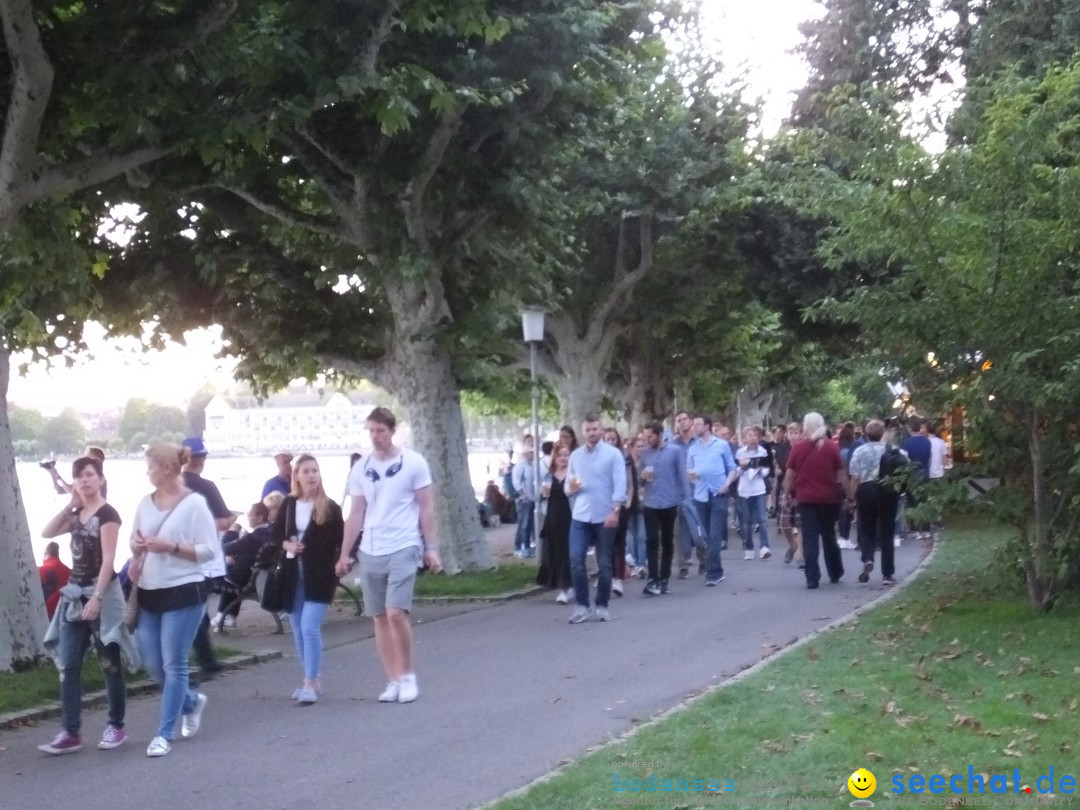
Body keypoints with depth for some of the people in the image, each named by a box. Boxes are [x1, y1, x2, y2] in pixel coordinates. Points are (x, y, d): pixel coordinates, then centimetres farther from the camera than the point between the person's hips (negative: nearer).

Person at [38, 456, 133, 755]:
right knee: (68, 667, 2)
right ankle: (70, 733, 3)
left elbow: (108, 560, -17)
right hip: (74, 593, 8)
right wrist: (70, 505, 4)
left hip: (101, 593, -7)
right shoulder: (77, 515, 12)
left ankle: (116, 726, 14)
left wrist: (96, 598, -23)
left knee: (109, 664, 3)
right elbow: (46, 532, 10)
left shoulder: (107, 514, -12)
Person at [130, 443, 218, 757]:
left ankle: (164, 734, 6)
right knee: (151, 664, 10)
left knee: (173, 664, -2)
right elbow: (136, 542, 19)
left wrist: (170, 547, -21)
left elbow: (209, 551, -12)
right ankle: (192, 701, 36)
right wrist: (136, 545, -4)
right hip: (148, 593, 7)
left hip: (184, 593, -7)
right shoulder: (145, 503, 8)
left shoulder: (194, 504, -10)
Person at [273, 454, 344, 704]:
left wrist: (340, 564, -13)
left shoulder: (330, 507, -5)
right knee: (299, 630, 10)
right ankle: (311, 679, 22)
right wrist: (286, 544, -6)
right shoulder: (288, 504, 5)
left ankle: (311, 683, -9)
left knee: (310, 627, -14)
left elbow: (341, 541, -1)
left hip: (319, 575, -5)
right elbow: (275, 533, 13)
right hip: (292, 574, 5)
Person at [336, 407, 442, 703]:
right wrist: (344, 554, 9)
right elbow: (356, 515, 12)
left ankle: (408, 675, 3)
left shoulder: (414, 463, -3)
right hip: (370, 552, 5)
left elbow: (427, 508, -1)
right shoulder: (360, 470, 8)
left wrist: (431, 548, -5)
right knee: (380, 618, 6)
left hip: (403, 549, -4)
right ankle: (394, 680, 15)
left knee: (396, 613, -14)